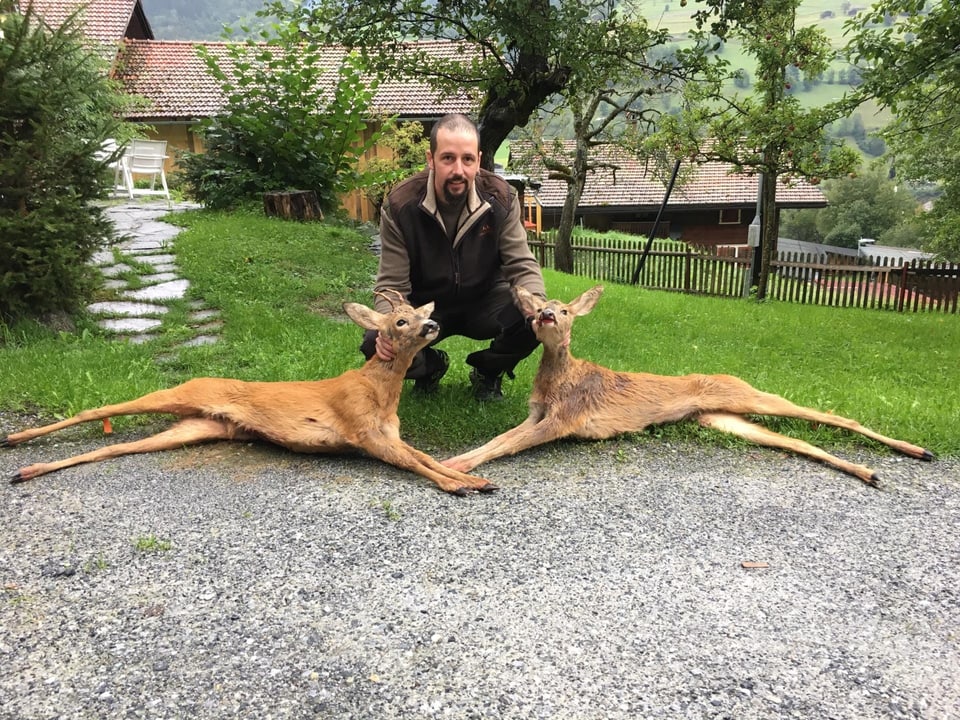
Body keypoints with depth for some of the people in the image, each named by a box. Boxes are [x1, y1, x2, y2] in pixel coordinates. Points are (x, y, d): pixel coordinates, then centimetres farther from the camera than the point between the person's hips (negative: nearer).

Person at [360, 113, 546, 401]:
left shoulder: (501, 198, -16)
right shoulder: (399, 206, -20)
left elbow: (522, 266, -15)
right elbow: (392, 284, -19)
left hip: (485, 301, 1)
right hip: (424, 305, 0)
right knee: (376, 344, -27)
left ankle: (487, 371, 7)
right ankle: (432, 366, 11)